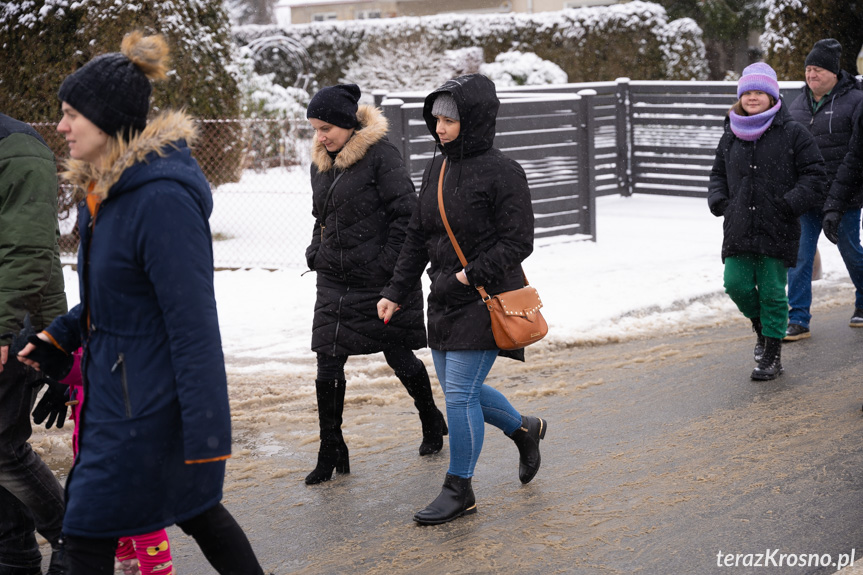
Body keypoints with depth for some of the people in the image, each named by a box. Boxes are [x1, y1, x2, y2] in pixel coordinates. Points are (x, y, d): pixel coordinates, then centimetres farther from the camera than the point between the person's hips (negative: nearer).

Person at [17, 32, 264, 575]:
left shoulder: (163, 199, -24)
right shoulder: (107, 188, 7)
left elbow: (194, 326, -25)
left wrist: (206, 436, -24)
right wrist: (56, 337, 13)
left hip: (147, 404, -9)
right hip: (114, 388, 10)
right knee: (194, 509, 20)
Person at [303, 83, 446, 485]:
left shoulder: (380, 155, -13)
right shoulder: (320, 163, 9)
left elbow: (407, 212, -15)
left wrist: (386, 264, -17)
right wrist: (316, 253, 7)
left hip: (380, 281, -6)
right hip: (335, 280, 6)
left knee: (398, 356, 9)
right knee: (328, 365, -1)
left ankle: (432, 424, 34)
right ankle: (331, 452, 9)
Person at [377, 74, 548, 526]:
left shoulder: (501, 172, -13)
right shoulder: (436, 170, 9)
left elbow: (517, 242, -14)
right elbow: (417, 238, 13)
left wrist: (470, 276, -19)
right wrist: (395, 292, 8)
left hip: (485, 301, -8)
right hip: (445, 301, 8)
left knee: (459, 393, -6)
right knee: (460, 390, 15)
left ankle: (459, 490, 9)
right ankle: (524, 429, 41)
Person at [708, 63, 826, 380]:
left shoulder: (792, 133, -2)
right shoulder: (731, 136, 11)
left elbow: (813, 175, -1)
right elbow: (718, 174, 24)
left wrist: (790, 204, -12)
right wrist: (718, 201, 5)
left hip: (777, 231, -4)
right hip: (738, 229, 4)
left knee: (772, 291, -2)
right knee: (737, 285, -2)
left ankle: (772, 356, 9)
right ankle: (761, 327, 28)